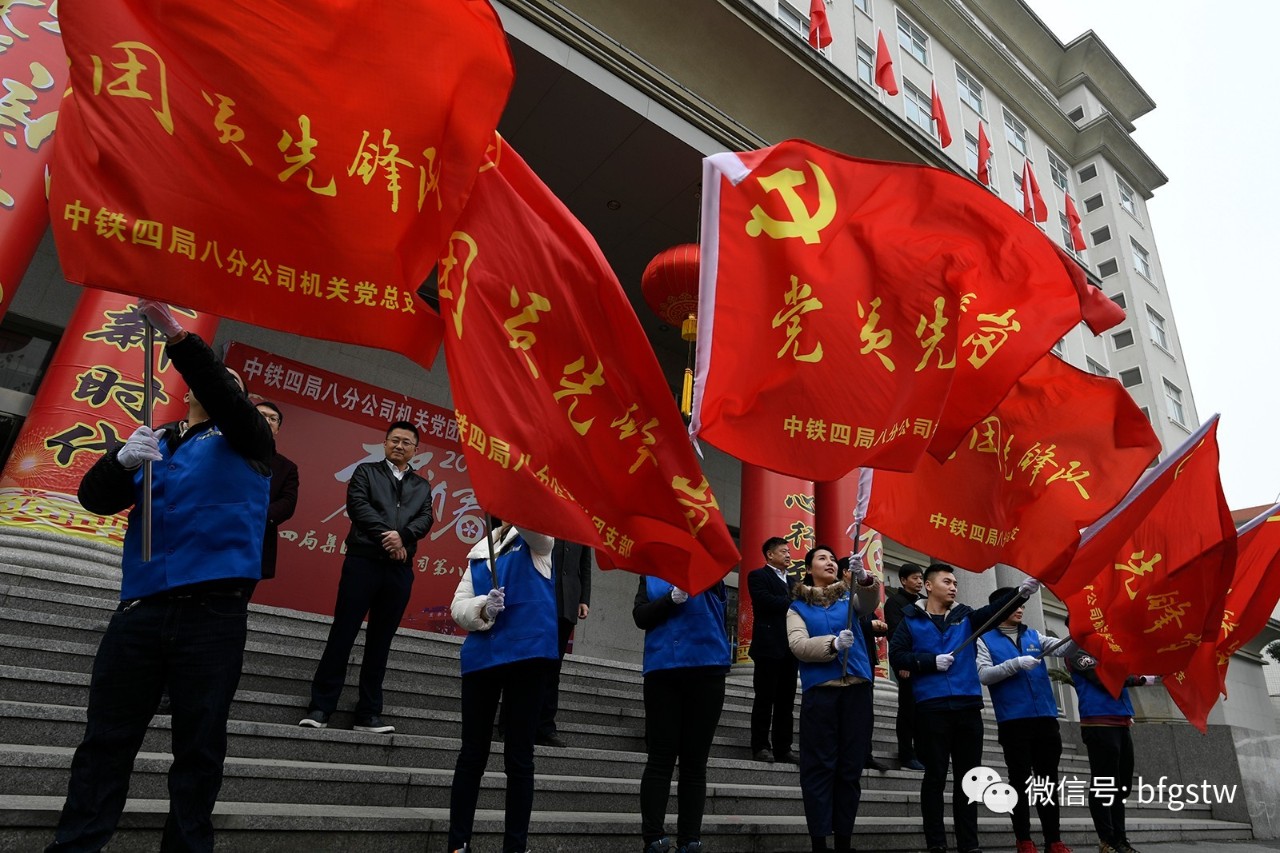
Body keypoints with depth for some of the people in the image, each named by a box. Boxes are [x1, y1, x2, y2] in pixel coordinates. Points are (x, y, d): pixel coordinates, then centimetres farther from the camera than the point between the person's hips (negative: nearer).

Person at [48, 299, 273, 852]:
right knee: (105, 743, 4)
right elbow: (95, 497, 6)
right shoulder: (153, 443, 17)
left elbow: (225, 399, -12)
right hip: (140, 609, 3)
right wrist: (123, 461, -16)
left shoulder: (244, 441, 8)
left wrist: (178, 337, -24)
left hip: (214, 614, -3)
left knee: (199, 750, 3)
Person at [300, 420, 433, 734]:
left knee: (380, 642, 6)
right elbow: (357, 504, -4)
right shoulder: (366, 471, 11)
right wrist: (386, 537, -14)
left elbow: (425, 519, 4)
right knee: (342, 634, -4)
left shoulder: (422, 486, 18)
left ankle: (368, 714, 11)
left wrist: (402, 536, -16)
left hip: (400, 569, 3)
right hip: (363, 561, -3)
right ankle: (320, 707, 4)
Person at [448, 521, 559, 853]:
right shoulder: (479, 552, 15)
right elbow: (458, 606, 7)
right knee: (472, 754, 9)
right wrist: (483, 608, -13)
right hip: (481, 656, 3)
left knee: (519, 757, 4)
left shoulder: (538, 541, 5)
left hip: (528, 652, -3)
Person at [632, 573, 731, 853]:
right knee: (660, 758, 0)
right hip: (662, 669, 0)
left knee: (695, 761, 5)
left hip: (706, 669, 0)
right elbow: (640, 616, 1)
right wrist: (671, 599, -13)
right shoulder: (652, 574, 13)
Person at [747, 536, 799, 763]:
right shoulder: (758, 576, 1)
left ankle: (783, 748, 11)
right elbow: (764, 600, -17)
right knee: (765, 698, -2)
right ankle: (761, 747, 4)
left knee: (786, 700, 6)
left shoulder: (791, 580, 23)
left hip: (790, 647, 7)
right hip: (768, 646, -6)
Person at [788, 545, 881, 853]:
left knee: (851, 765, 6)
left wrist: (864, 577, -30)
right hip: (819, 690, -2)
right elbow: (798, 645, -7)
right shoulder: (798, 607, 8)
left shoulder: (849, 596, 14)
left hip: (856, 688, 2)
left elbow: (870, 604, -9)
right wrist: (833, 643, -24)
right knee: (819, 766, -2)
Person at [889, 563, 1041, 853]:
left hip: (968, 705, 4)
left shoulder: (965, 616, 14)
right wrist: (931, 661, -13)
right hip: (931, 706, -3)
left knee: (968, 777, 8)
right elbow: (895, 655, -2)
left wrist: (1019, 592, -22)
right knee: (935, 776, 2)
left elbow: (993, 611, -5)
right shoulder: (912, 620, 6)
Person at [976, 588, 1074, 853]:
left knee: (1048, 781, 9)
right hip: (1013, 721, -4)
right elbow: (984, 675, -8)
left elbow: (1063, 648, 0)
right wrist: (1016, 664, -17)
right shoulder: (986, 639, 3)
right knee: (1020, 782, 2)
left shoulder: (1033, 636, 16)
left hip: (1046, 718, 4)